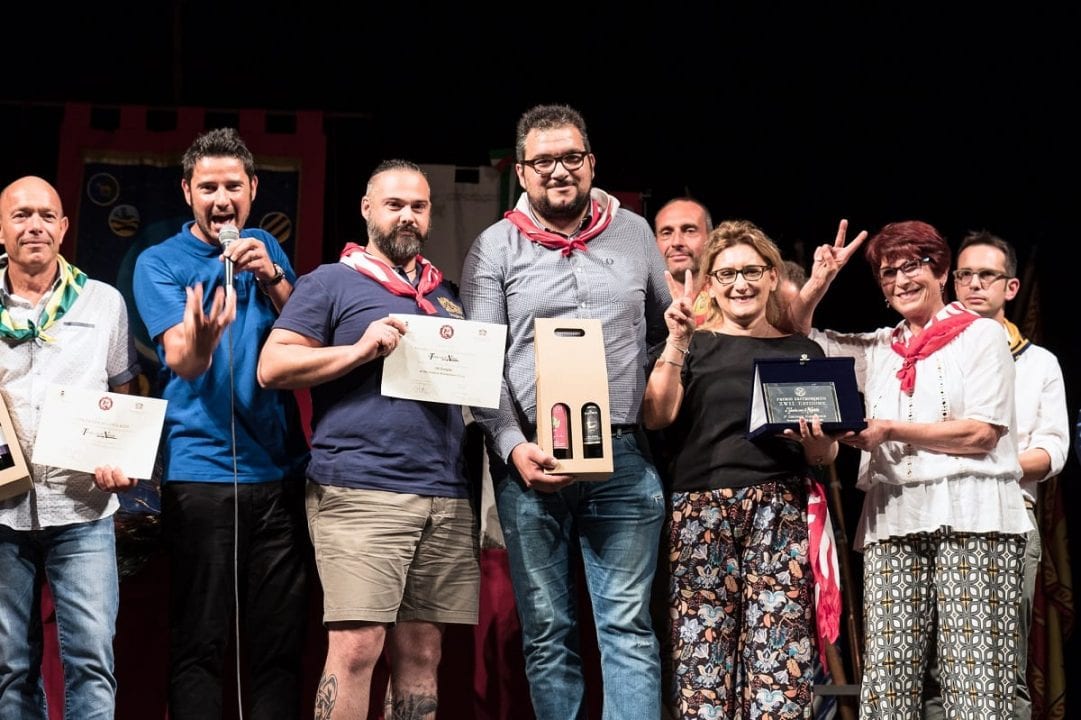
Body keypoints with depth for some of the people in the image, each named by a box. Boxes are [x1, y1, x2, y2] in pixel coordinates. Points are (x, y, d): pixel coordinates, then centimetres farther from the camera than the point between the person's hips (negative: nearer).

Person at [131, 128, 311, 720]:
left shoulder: (266, 248, 13)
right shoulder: (159, 263, 1)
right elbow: (183, 363, -13)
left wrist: (272, 281, -12)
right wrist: (200, 335, -36)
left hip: (279, 467, 4)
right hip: (200, 468, -4)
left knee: (280, 643, 5)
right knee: (200, 645, -4)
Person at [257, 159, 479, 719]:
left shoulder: (446, 295, 23)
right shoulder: (331, 283, 5)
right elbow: (272, 367, -3)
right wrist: (359, 350, -12)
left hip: (446, 497, 6)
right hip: (361, 491, -5)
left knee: (421, 653, 6)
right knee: (356, 647, -13)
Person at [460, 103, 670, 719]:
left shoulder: (634, 233, 11)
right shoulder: (496, 248, 4)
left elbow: (670, 330, 22)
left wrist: (661, 405, 7)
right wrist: (513, 446, -15)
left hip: (623, 460, 1)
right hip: (531, 461, -1)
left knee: (628, 628, -2)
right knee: (548, 634, 5)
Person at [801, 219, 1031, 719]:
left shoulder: (981, 335, 8)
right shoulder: (877, 349, 21)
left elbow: (982, 433, -3)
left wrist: (890, 429, -5)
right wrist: (819, 281, 15)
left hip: (970, 516, -4)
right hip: (892, 520, 4)